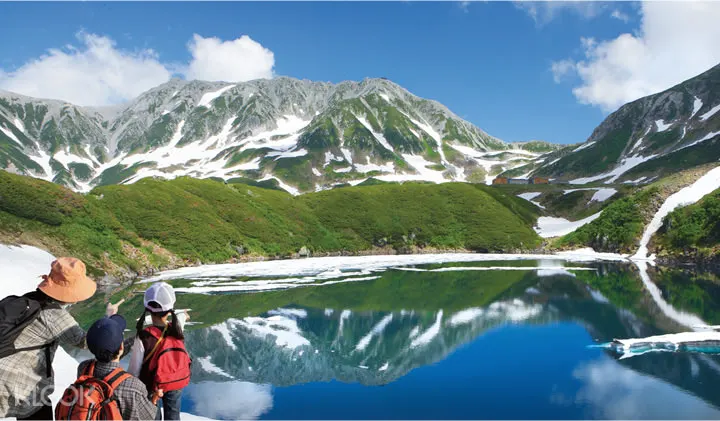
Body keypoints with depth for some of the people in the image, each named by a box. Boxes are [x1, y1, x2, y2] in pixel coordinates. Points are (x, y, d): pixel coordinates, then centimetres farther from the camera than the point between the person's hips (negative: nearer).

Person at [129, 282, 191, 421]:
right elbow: (179, 319, 7)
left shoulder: (143, 337, -31)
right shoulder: (177, 328, -20)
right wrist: (183, 315, 33)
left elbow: (134, 369, -22)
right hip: (177, 382, 2)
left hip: (152, 385, -2)